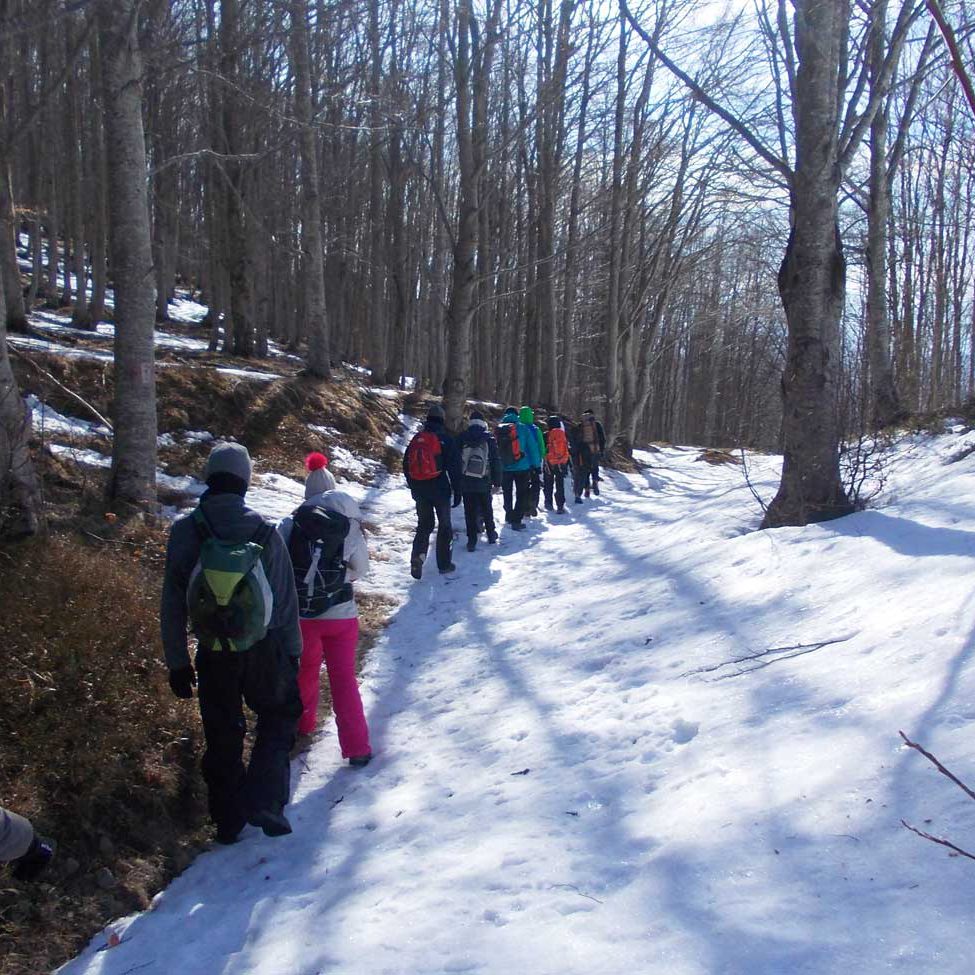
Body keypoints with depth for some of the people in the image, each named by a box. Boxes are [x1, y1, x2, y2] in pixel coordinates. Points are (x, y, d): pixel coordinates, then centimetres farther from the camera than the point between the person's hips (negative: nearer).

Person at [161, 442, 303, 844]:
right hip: (264, 650, -1)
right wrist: (292, 651, 9)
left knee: (222, 736, 16)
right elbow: (286, 599, -4)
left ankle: (228, 819, 27)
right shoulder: (264, 532, -10)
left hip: (213, 655, 1)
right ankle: (263, 800, 4)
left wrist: (177, 662, 3)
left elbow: (172, 604, -7)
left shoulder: (184, 531, -10)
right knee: (279, 716, 19)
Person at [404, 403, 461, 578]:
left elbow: (406, 465, 12)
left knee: (424, 524, 13)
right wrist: (457, 491, -4)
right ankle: (444, 564, 13)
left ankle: (418, 555, -10)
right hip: (440, 489, -4)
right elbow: (454, 467, -10)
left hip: (420, 490, 4)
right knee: (444, 526, 10)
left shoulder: (416, 439, 6)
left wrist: (413, 488, 21)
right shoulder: (445, 439, -8)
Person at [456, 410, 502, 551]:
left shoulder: (461, 438, 1)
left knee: (469, 511, 4)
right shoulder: (489, 439, -1)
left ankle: (472, 540, 2)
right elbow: (496, 461, -1)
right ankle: (491, 535, 27)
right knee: (487, 509, 17)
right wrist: (497, 481, 5)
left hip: (465, 482, 0)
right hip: (484, 483, 0)